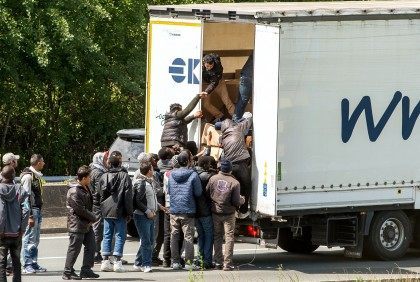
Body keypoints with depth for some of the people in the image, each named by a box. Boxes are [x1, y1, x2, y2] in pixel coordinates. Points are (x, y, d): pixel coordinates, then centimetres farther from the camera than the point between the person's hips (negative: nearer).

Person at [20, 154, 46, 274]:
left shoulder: (36, 175, 16)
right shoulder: (28, 176, -13)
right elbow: (26, 196, -18)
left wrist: (39, 213, 17)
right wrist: (30, 215, -21)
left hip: (38, 210, 9)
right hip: (31, 210, -9)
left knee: (35, 240, 11)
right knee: (29, 239, -7)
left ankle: (34, 264, 16)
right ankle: (27, 265, -6)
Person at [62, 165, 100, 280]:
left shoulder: (86, 189, 12)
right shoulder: (74, 192, -19)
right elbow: (80, 209, -21)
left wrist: (91, 217, 6)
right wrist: (93, 218, -10)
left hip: (87, 224, 10)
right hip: (77, 225, -10)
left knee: (90, 246, 11)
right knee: (74, 249, -4)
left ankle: (86, 270, 18)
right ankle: (68, 272, 4)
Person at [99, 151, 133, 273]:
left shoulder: (104, 176, 4)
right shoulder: (124, 176, -8)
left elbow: (101, 194, 9)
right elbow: (128, 195, -9)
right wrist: (129, 212, -4)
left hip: (106, 211, 4)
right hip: (119, 211, -4)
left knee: (107, 236, 10)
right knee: (120, 235, 1)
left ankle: (105, 261, 8)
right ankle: (117, 262, -3)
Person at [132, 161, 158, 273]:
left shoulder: (149, 182, 15)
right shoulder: (140, 183, -15)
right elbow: (137, 201, -18)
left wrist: (156, 208, 14)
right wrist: (147, 211, -18)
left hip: (150, 216, 10)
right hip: (142, 216, -10)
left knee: (150, 241, 13)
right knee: (146, 241, -8)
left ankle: (138, 263, 20)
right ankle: (146, 265, -6)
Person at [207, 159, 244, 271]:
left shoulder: (213, 179, -6)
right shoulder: (234, 183, -14)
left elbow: (206, 193, 1)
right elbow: (236, 202, -13)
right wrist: (242, 200, 9)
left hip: (215, 212, 3)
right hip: (229, 214, -3)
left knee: (217, 237, 14)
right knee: (229, 237, 3)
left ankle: (218, 262, 15)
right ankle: (227, 264, -2)